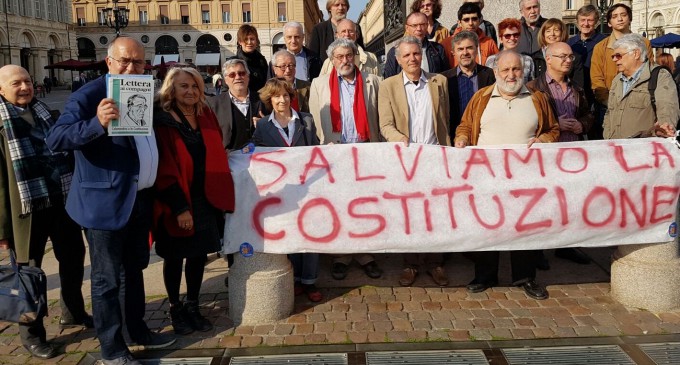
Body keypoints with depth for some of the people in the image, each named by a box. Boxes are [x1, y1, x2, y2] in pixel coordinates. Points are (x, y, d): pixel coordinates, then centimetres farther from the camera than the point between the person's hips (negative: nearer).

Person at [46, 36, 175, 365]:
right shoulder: (88, 95, -14)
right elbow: (55, 139, -24)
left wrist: (154, 188, 10)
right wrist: (97, 123, -40)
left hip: (140, 199, 8)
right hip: (105, 203, -8)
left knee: (135, 270, 22)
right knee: (107, 280, 5)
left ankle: (138, 331, 39)